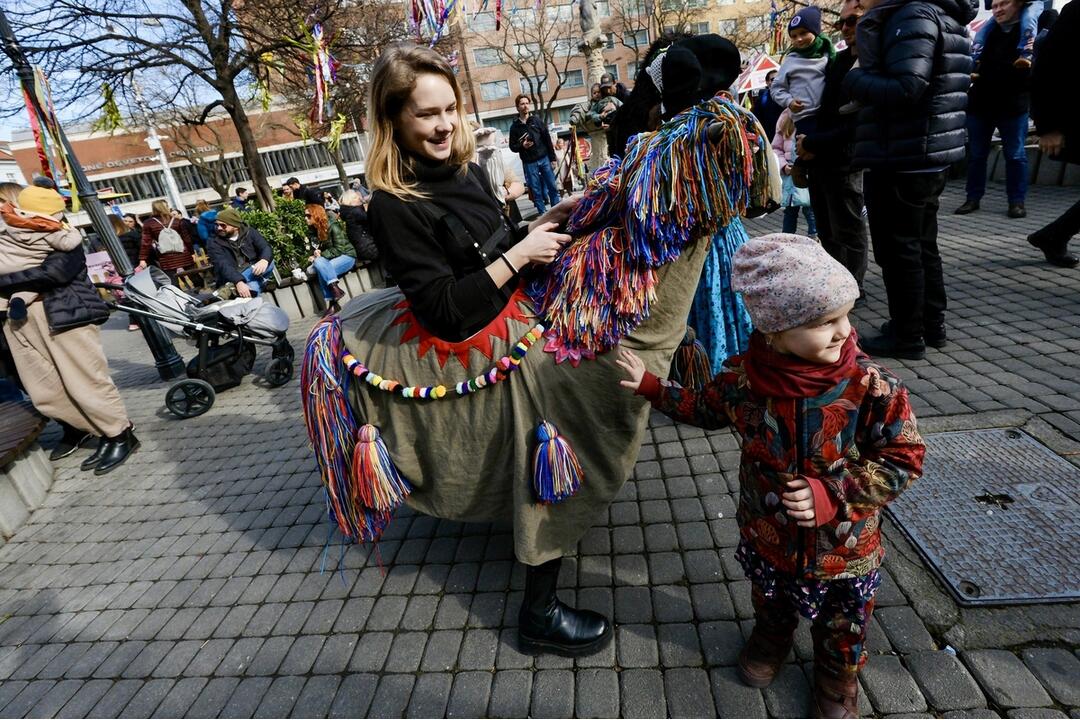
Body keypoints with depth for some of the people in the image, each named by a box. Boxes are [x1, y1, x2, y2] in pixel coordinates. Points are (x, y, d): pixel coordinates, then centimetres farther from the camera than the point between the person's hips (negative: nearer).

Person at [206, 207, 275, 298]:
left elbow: (266, 247, -13)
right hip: (232, 279, -2)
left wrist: (264, 260, -39)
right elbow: (223, 266, -22)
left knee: (269, 262, -27)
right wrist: (239, 282, -42)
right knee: (253, 287, -34)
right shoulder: (213, 243, -7)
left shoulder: (249, 232, 0)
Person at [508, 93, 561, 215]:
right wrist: (521, 145, -15)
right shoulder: (514, 126, 3)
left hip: (544, 159, 1)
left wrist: (553, 158, 1)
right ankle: (542, 213, 10)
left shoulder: (537, 120, 6)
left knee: (552, 187, 3)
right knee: (536, 190, 2)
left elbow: (547, 140, 5)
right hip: (529, 163, -1)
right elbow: (512, 146, 6)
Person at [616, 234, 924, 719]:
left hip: (844, 547, -1)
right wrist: (650, 386, -2)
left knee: (842, 624, 26)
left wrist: (832, 495, -29)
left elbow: (902, 460, -18)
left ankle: (838, 676, 59)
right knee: (769, 603, 31)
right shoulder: (746, 378, -21)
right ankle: (771, 638, 65)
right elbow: (705, 409, 1)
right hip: (766, 537, 2)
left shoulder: (872, 387, -26)